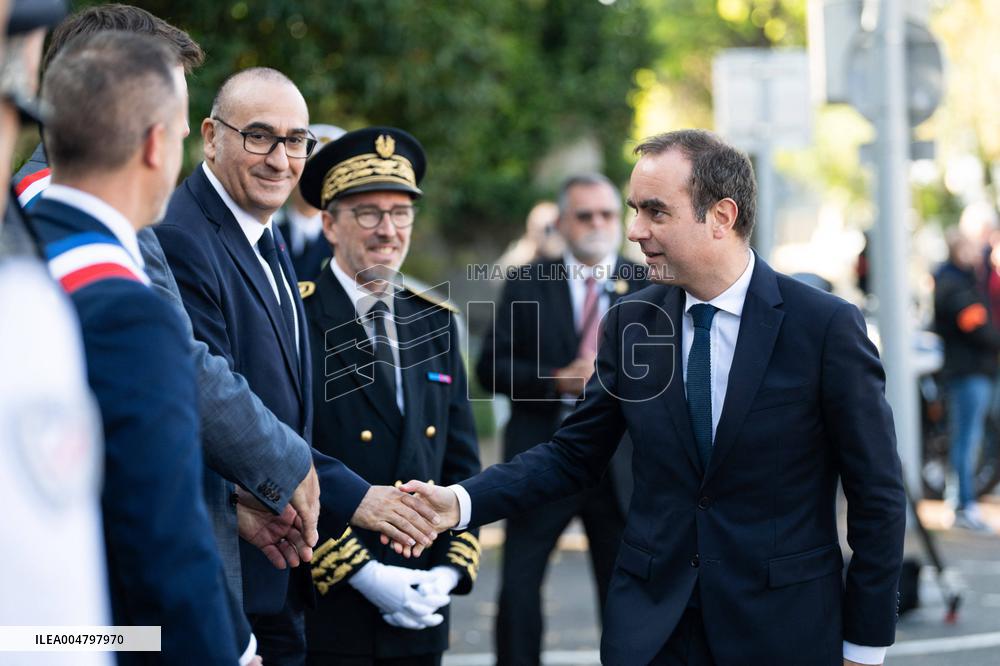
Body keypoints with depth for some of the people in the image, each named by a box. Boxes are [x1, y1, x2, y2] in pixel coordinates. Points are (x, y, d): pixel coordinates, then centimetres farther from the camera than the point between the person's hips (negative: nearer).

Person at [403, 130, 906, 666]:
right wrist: (462, 502, -8)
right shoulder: (630, 322, 2)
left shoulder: (826, 326, -11)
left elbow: (877, 495, -6)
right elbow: (573, 454, 8)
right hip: (653, 623, 3)